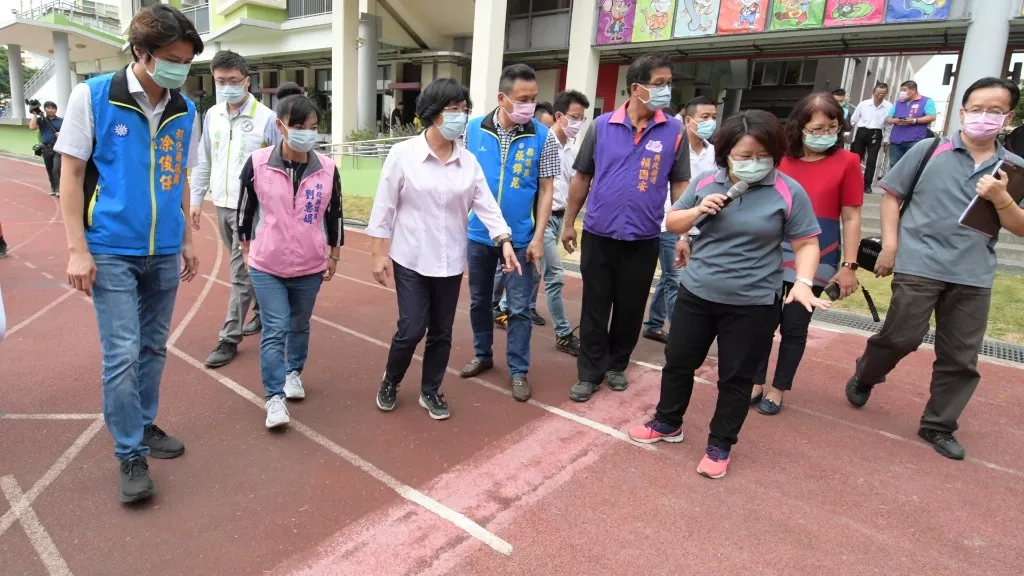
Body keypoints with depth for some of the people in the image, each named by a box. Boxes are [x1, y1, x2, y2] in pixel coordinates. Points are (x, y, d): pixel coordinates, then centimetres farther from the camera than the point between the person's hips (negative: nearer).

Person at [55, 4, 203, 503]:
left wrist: (187, 240, 12)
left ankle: (145, 425, 31)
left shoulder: (186, 111, 3)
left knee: (153, 349, 13)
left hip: (164, 253, 4)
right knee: (122, 355, -3)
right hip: (112, 252, -4)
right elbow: (71, 175, -5)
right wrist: (77, 250, -11)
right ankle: (130, 454, 11)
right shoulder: (92, 96, -7)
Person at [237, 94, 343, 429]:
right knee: (275, 330, -3)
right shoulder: (257, 163, -10)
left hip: (310, 267, 2)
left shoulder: (327, 169, -6)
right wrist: (246, 250, 9)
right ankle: (274, 397, 6)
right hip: (266, 266, -2)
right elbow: (245, 209, 3)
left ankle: (294, 373, 42)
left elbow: (334, 215, 5)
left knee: (299, 326, 19)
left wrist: (334, 255, 11)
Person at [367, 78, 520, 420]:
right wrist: (379, 254, -6)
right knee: (412, 329, -3)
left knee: (441, 332, 11)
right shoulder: (403, 154, -8)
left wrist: (505, 241, -15)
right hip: (411, 260, -3)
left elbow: (486, 205, -1)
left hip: (451, 262, 4)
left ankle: (430, 391, 30)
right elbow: (384, 207, -5)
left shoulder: (469, 162, 2)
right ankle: (390, 382, 27)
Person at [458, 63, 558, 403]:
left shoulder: (543, 137, -8)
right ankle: (482, 355, 36)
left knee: (519, 308, 5)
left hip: (520, 238, -2)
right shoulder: (474, 129, -3)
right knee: (479, 300, 16)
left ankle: (518, 370, 19)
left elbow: (546, 190, -4)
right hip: (478, 234, 2)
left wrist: (538, 238, -9)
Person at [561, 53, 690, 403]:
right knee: (594, 308, 8)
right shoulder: (601, 126, -2)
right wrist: (569, 223, 6)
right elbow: (582, 177, 5)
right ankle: (590, 373, 22)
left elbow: (680, 185, 3)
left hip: (643, 240, 1)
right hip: (598, 236, 0)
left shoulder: (674, 132, -1)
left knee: (630, 310, 13)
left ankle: (617, 366, 33)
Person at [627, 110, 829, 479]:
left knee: (736, 377, 9)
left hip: (752, 304, -3)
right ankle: (668, 423, 36)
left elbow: (806, 243, -5)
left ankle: (720, 445, 27)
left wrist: (803, 281, -21)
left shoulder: (789, 192, -9)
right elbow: (672, 224, 8)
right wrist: (698, 210, -12)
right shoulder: (706, 183, 0)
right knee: (678, 361, 14)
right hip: (696, 293, 3)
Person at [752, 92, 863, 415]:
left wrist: (849, 265, -4)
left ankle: (778, 388, 24)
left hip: (816, 259, -2)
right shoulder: (779, 159, 1)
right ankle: (756, 383, 25)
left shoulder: (847, 162, -3)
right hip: (773, 255, 2)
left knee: (795, 327, 8)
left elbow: (851, 218, -1)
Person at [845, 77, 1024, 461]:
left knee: (961, 357, 8)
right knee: (902, 337, -2)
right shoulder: (930, 150, -1)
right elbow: (891, 193, 4)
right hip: (919, 265, -3)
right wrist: (890, 245, -4)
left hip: (973, 276, 3)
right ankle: (863, 377, 29)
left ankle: (938, 426, 24)